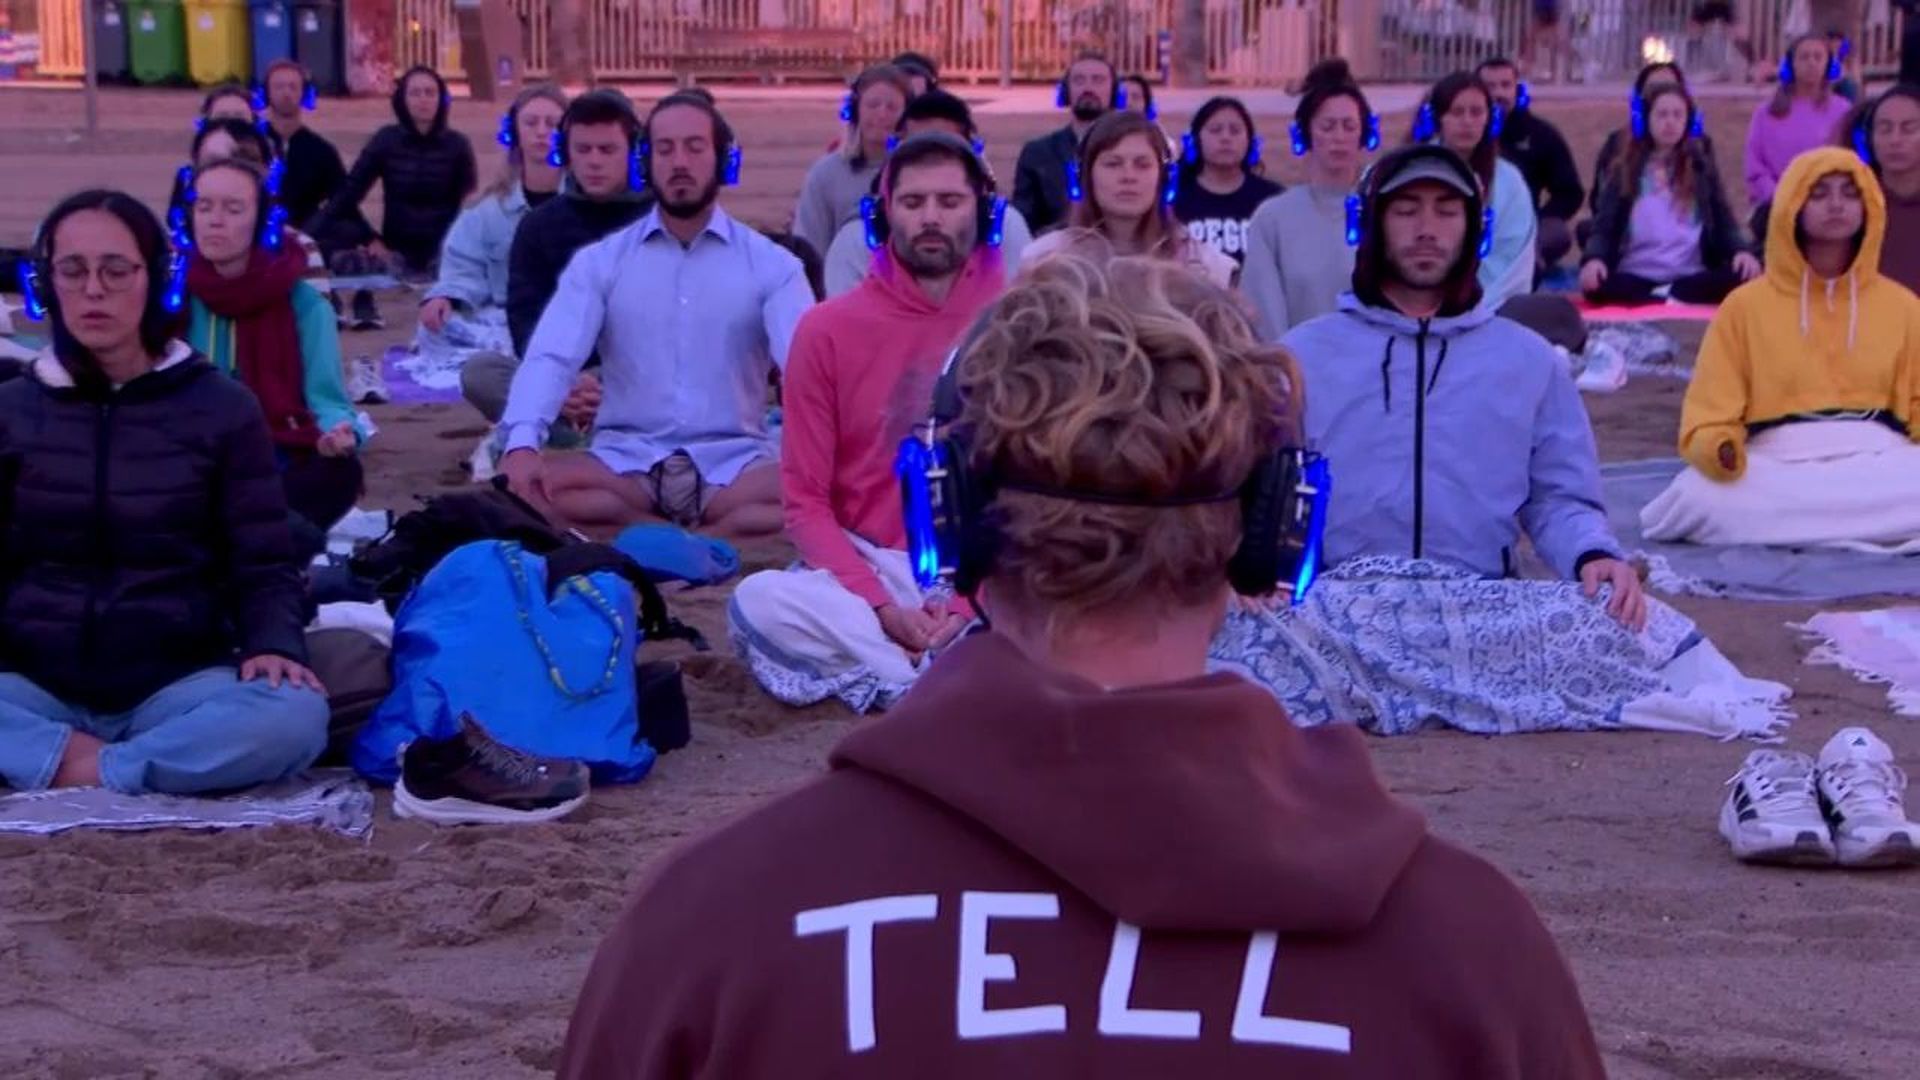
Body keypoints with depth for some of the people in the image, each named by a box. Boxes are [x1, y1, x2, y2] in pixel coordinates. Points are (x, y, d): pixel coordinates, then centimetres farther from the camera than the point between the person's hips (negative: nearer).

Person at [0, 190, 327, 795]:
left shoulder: (222, 409, 5)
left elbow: (264, 565, 3)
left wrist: (273, 646, -19)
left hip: (178, 686, 0)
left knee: (294, 715, -34)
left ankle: (76, 770, -23)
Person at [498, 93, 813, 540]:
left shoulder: (772, 265, 5)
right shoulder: (599, 262, 7)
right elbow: (551, 357, -5)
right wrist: (522, 444, -27)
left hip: (733, 464, -1)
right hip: (626, 462, 1)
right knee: (521, 484, -30)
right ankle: (719, 537, -23)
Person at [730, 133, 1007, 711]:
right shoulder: (827, 329, -1)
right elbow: (805, 498, -2)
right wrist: (882, 609, -17)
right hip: (865, 572, 1)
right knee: (759, 602, -32)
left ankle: (875, 674, -26)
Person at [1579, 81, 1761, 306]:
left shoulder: (1701, 170, 14)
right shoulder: (1624, 173, 10)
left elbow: (1724, 222, 10)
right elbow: (1604, 226, 3)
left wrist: (1741, 250, -13)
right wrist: (1594, 258, -20)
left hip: (1690, 277, 1)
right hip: (1638, 278, -1)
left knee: (1743, 276, -29)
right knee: (1596, 285, -34)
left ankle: (1663, 297, -23)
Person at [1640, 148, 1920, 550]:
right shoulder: (1746, 305, 12)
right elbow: (1710, 416, 8)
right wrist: (1720, 451, -17)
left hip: (1877, 460, 1)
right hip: (1778, 464, 0)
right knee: (1699, 496, -36)